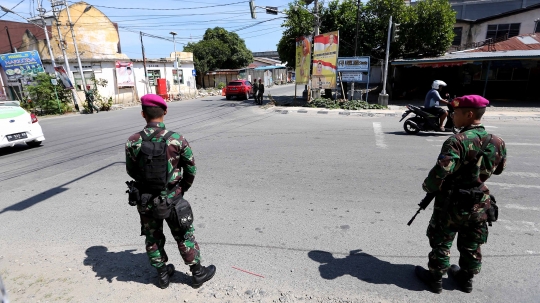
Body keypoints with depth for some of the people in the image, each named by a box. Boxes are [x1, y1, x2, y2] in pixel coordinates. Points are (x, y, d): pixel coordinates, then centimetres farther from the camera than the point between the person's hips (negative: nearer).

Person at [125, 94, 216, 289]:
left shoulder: (132, 142, -11)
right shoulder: (177, 139, -17)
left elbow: (131, 172, 3)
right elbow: (191, 170, -8)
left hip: (145, 200, 2)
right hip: (172, 199, -2)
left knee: (153, 239, 21)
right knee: (184, 237, 15)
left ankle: (163, 274, 39)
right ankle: (198, 273, 30)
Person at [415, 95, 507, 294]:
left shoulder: (458, 141, -24)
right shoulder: (497, 142, -2)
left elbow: (441, 172, -30)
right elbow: (498, 169, 14)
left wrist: (428, 186, -12)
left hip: (452, 203, -6)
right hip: (480, 204, 6)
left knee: (441, 243, 12)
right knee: (471, 246, 22)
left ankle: (435, 278, 25)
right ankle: (466, 278, 39)